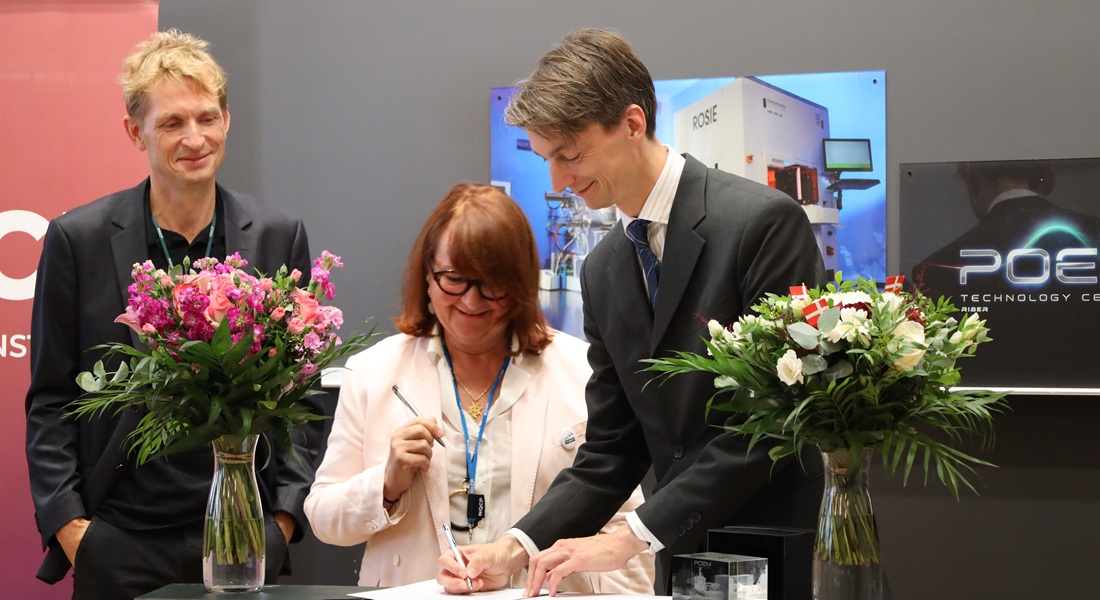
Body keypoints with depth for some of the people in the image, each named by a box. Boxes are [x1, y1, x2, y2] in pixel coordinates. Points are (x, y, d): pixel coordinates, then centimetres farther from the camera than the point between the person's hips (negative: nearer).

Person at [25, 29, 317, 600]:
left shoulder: (279, 237, 4)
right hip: (120, 543, -1)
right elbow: (50, 400, 4)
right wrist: (68, 523, -4)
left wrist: (285, 516, 1)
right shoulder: (77, 238, 0)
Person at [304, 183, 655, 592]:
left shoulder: (582, 372, 5)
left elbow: (620, 523, 4)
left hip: (547, 593, -1)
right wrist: (387, 485, -8)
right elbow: (323, 519, 8)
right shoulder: (371, 373, 8)